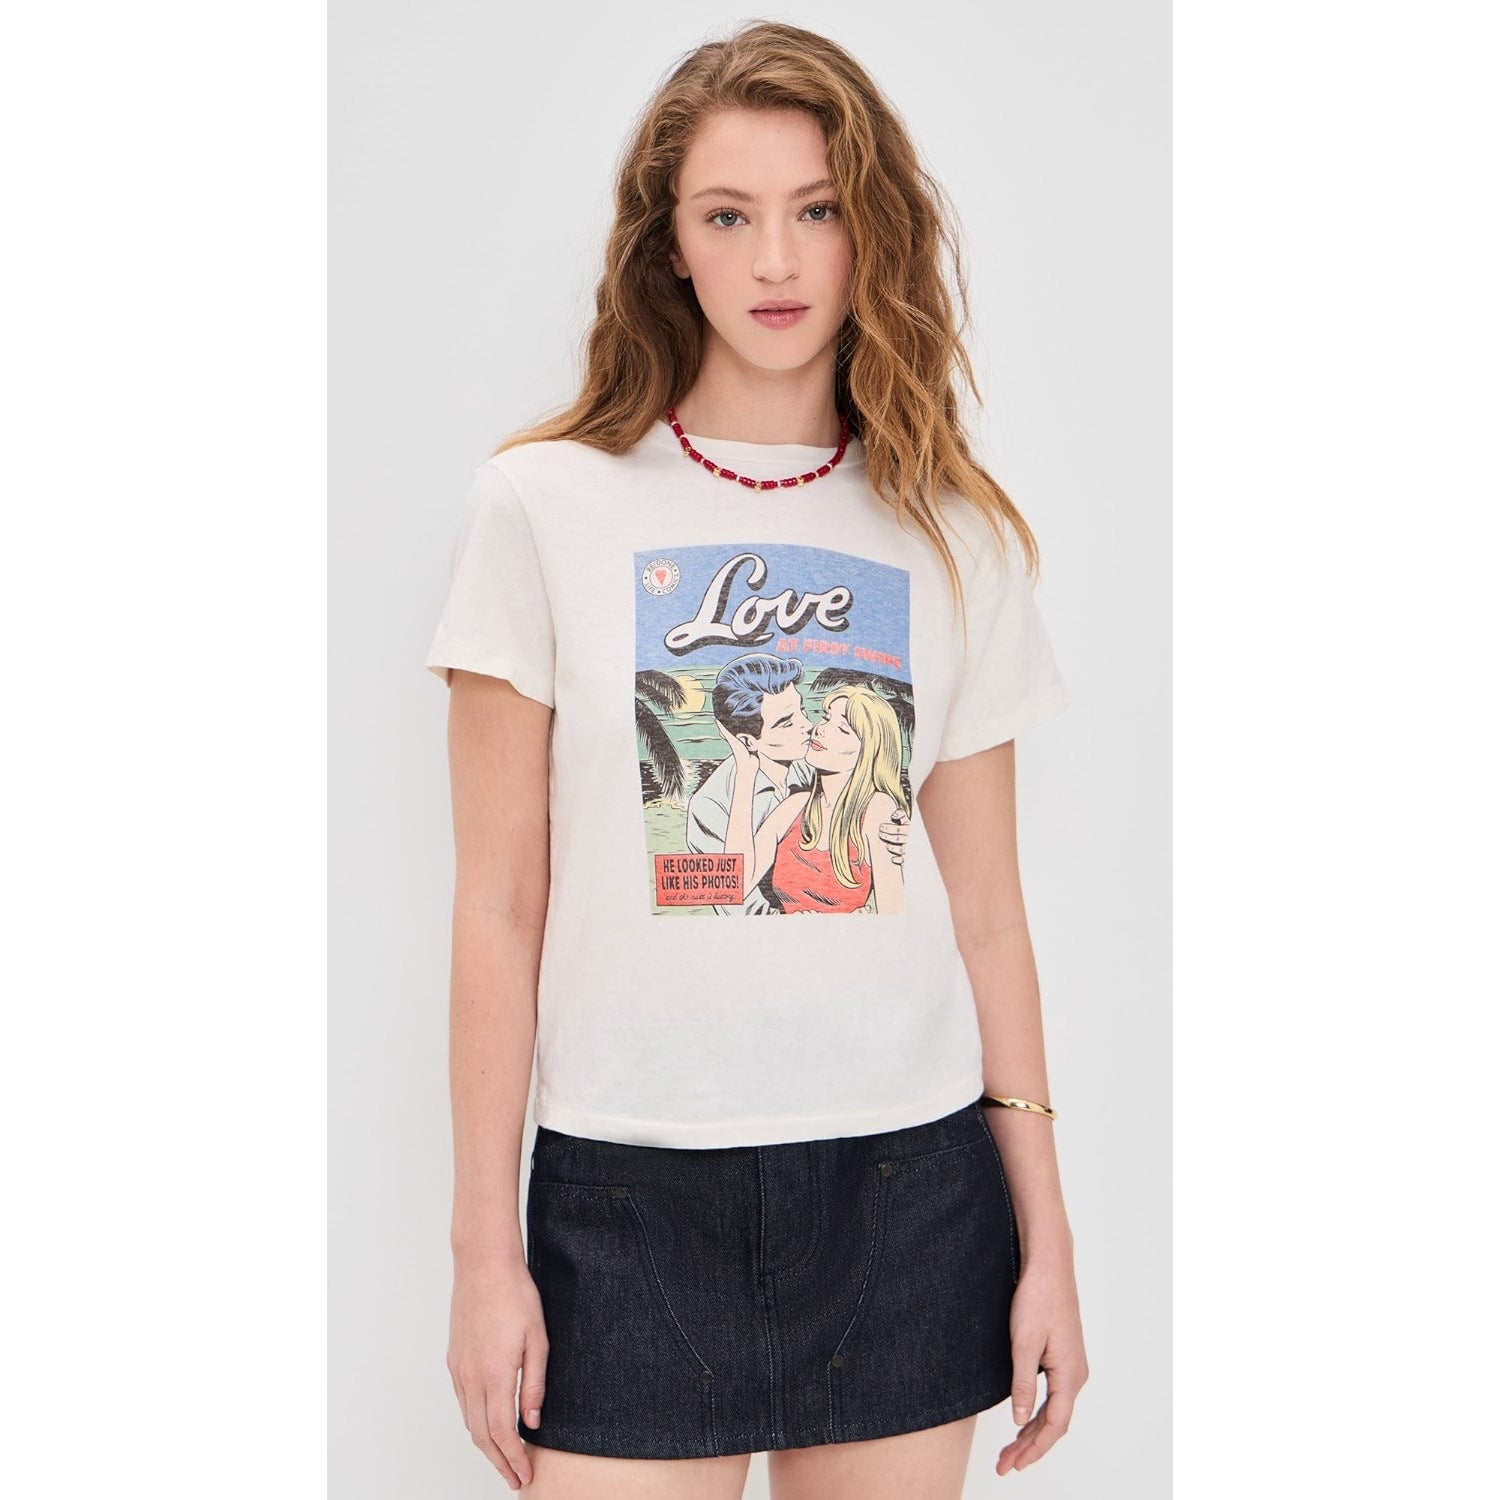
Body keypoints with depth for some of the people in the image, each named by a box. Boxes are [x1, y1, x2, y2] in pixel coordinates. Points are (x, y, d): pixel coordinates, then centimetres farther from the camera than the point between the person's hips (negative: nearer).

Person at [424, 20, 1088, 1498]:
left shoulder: (958, 539, 4)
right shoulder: (544, 504, -2)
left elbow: (985, 913, 6)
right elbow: (500, 909, -2)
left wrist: (1044, 1235, 6)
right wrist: (485, 1249, -2)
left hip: (908, 1190, 2)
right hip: (632, 1195, -2)